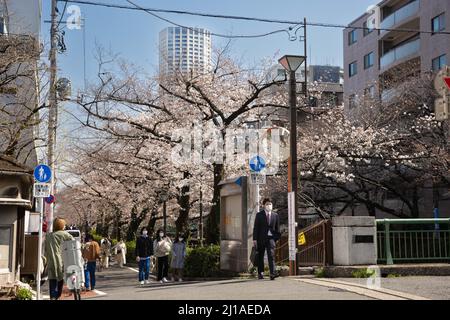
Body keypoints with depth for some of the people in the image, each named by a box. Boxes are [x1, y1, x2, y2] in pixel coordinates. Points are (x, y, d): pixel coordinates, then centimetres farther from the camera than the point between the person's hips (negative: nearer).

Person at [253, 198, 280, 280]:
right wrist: (255, 239, -6)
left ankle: (272, 274, -16)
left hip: (271, 238, 1)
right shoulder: (259, 215, 2)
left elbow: (277, 228, 14)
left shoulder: (275, 215, 9)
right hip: (261, 238, -1)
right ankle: (260, 273, 19)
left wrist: (277, 238, 8)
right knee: (260, 256, 7)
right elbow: (256, 228, 0)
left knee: (271, 255, -11)